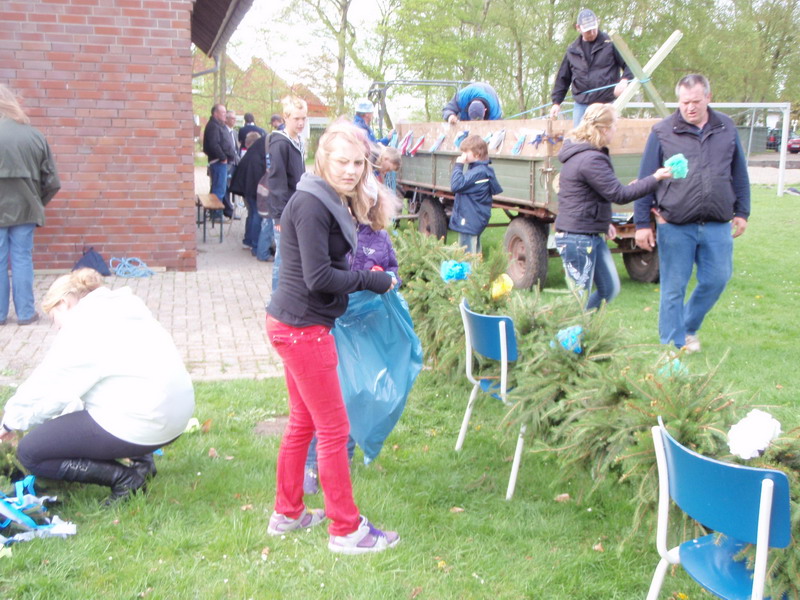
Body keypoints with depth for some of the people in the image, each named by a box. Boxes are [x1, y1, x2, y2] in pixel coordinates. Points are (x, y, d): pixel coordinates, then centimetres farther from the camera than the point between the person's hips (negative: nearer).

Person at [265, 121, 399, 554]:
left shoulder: (333, 202, 11)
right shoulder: (311, 205, -19)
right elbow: (319, 278, -22)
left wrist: (365, 278, -1)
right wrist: (374, 282, -13)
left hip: (297, 324, 10)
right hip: (302, 327, -10)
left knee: (302, 422, 20)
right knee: (334, 429, 0)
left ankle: (287, 514, 34)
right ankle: (346, 530, 13)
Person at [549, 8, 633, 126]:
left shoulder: (610, 43, 0)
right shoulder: (572, 50, 11)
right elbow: (563, 78, 18)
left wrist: (624, 80, -18)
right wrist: (556, 102, 14)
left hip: (606, 103, -3)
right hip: (581, 105, 3)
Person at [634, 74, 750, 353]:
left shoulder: (726, 128, 8)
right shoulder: (662, 131, -2)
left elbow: (739, 174, 16)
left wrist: (741, 212, 14)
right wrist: (642, 223, -4)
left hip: (717, 225, 3)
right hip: (675, 226, -3)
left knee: (716, 280, 7)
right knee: (673, 288, 3)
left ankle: (688, 328, 31)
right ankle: (673, 345, 16)